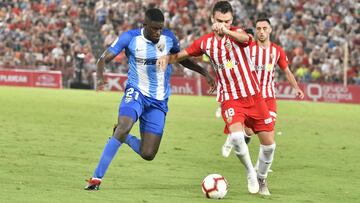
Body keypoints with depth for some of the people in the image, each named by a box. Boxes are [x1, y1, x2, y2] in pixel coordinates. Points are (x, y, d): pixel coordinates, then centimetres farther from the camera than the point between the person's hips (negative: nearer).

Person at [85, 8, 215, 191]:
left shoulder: (169, 38, -1)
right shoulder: (130, 37, -10)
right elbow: (104, 59, -10)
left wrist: (204, 72, 11)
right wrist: (99, 77, -31)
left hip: (158, 100, 3)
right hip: (136, 92, -3)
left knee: (148, 154, -5)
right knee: (124, 126, -34)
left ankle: (123, 137, 28)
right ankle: (96, 178, -28)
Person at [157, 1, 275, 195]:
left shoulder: (237, 33, -7)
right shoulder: (205, 42, 0)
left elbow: (245, 38, -33)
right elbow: (182, 54, 11)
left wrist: (226, 31, -53)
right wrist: (167, 58, -12)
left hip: (253, 96, 0)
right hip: (230, 100, 0)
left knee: (268, 143, 1)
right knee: (236, 136, -27)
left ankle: (261, 179, 28)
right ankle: (250, 173, -2)